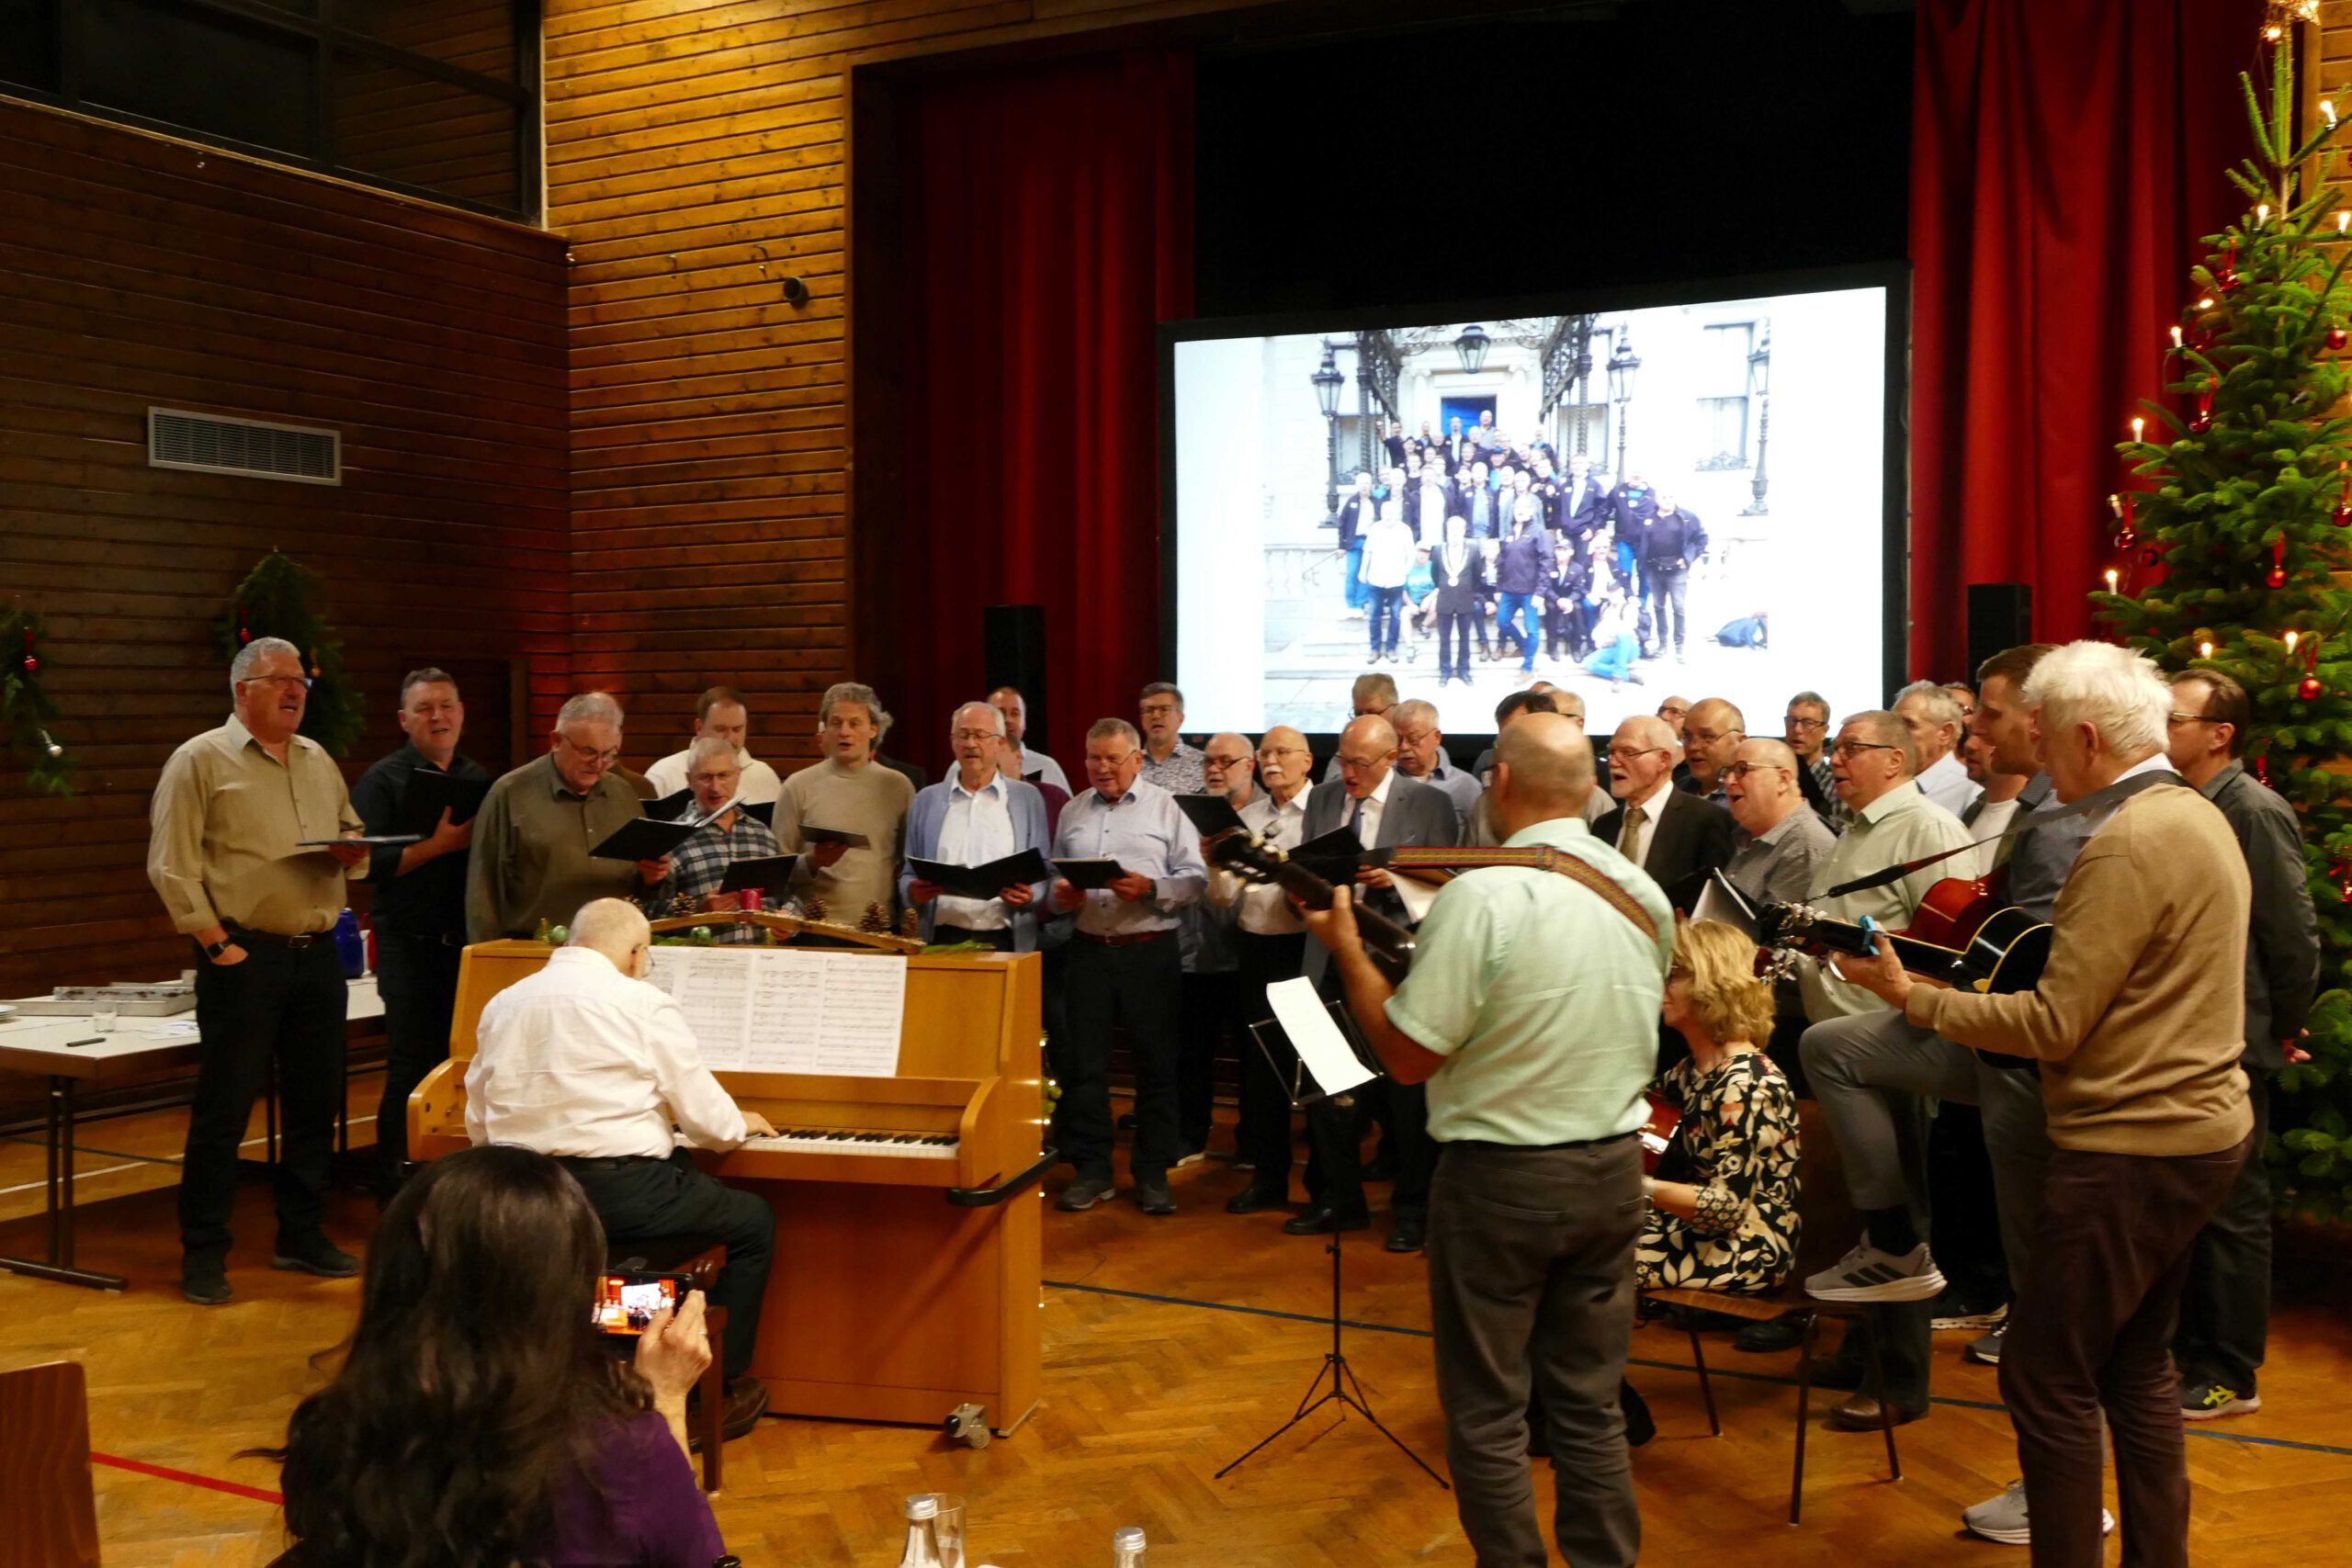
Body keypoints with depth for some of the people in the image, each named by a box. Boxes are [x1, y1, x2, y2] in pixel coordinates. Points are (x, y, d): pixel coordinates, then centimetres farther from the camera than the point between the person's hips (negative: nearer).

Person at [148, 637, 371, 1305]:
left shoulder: (319, 761, 15)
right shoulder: (201, 761, -4)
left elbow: (353, 836, 23)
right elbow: (171, 867, -9)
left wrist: (354, 851, -1)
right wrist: (217, 944, -14)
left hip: (318, 952, 6)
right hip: (245, 955, -6)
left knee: (315, 1100, 11)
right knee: (224, 1107, -1)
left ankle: (301, 1236, 23)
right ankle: (203, 1254, 9)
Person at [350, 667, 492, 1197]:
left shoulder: (480, 780, 14)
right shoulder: (383, 781, -1)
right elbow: (370, 862, -12)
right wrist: (442, 844, -17)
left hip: (471, 942, 4)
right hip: (410, 946, -4)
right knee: (412, 1072, -2)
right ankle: (395, 1188, 9)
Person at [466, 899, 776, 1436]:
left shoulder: (502, 1004, 10)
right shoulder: (644, 1003, -7)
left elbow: (478, 1130, 13)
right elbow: (707, 1120, -5)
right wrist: (741, 1124, 18)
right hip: (620, 1194, -6)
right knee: (755, 1221, 18)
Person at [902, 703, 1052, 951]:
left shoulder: (1028, 799, 9)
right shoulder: (927, 800, 13)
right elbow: (908, 876, 14)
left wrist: (1028, 896, -13)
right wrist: (914, 891, -7)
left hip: (1005, 941, -1)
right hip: (943, 939, 1)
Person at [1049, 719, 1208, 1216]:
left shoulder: (1167, 807, 1)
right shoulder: (1072, 811, 13)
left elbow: (1195, 877, -5)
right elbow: (1053, 875, 16)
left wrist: (1150, 889, -20)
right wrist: (1059, 895, -6)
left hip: (1150, 950, -3)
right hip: (1089, 949, 3)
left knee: (1156, 1063, 3)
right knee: (1083, 1064, 5)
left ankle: (1153, 1173, 13)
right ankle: (1091, 1169, 16)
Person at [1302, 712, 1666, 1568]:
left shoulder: (1482, 895, -20)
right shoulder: (1646, 895, 1)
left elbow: (1408, 1056, -16)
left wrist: (1345, 946, -6)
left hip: (1501, 1176, -6)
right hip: (1614, 1168, 6)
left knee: (1487, 1412, 8)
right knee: (1591, 1404, 16)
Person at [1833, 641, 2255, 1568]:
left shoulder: (2128, 845, -21)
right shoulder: (2197, 817, 11)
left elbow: (2054, 1026, -21)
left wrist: (1911, 997, -14)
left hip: (2132, 1151, -10)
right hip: (2201, 1128, 10)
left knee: (2047, 1378, -1)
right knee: (2137, 1368, 19)